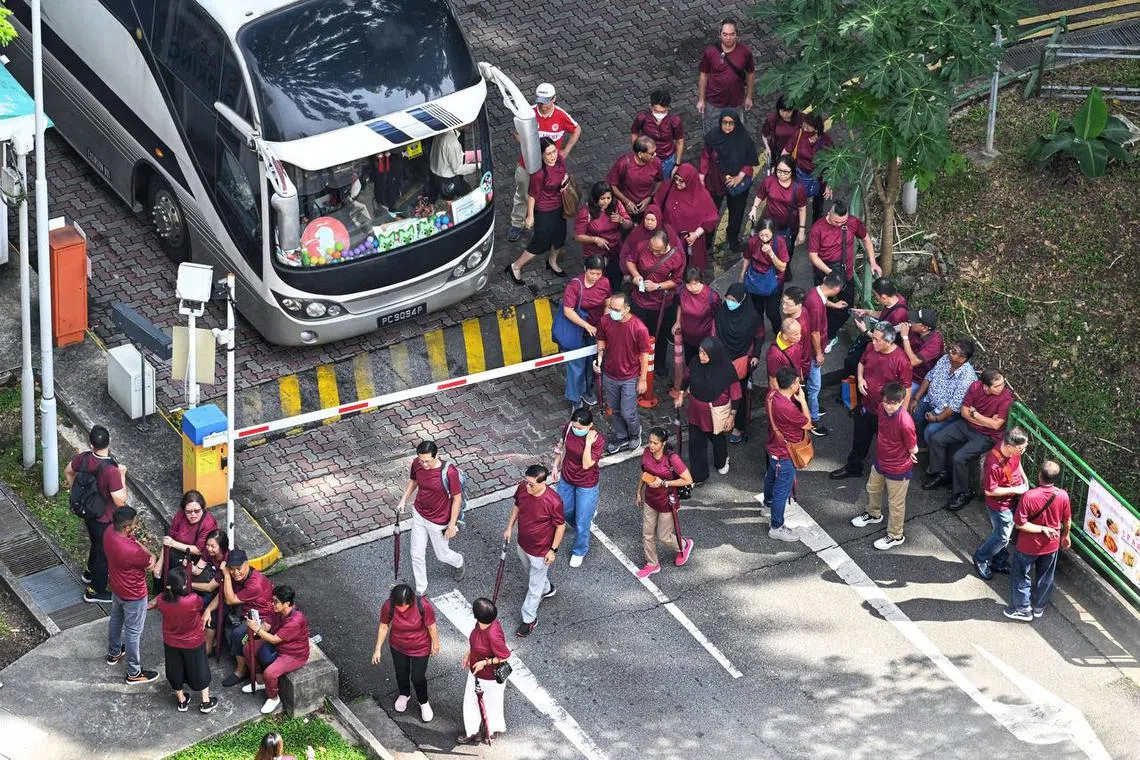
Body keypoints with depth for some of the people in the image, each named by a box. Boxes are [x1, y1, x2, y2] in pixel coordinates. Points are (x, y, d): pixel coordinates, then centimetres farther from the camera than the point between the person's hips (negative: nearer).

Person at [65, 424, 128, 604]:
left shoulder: (83, 458, -16)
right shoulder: (111, 471, -37)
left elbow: (68, 472, 5)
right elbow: (120, 501, -30)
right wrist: (122, 475, -21)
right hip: (105, 520, -7)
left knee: (96, 543, 33)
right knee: (104, 553, 17)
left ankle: (91, 573, 58)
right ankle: (95, 591, 33)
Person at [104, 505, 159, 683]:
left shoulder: (109, 532, -18)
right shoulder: (130, 551, -41)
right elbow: (153, 566, -22)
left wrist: (150, 555, -12)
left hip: (116, 587, 8)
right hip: (133, 595, -8)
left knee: (116, 619, 31)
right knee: (133, 632, 12)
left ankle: (114, 653, 56)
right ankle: (134, 673, 30)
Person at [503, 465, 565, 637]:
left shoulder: (553, 502, -35)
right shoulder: (522, 488, -19)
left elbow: (560, 526, -19)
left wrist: (553, 550, -13)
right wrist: (509, 527, 8)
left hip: (541, 550, -6)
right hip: (523, 544, 6)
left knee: (534, 585, 13)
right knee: (531, 573, 32)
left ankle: (529, 619, 33)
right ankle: (547, 589, 63)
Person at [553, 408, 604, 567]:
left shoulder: (598, 440, -31)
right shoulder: (569, 428, -18)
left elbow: (586, 465, -34)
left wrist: (588, 443, -40)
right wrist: (556, 464, 8)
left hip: (586, 486, -5)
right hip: (566, 479, 5)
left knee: (582, 522, 11)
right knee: (565, 511, 27)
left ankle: (579, 551, 38)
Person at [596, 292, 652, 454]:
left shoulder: (639, 328, -27)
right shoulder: (605, 321, -15)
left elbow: (644, 355, -15)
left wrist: (643, 379, -9)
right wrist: (600, 356, -13)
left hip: (629, 378, -4)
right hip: (609, 375, 4)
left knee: (627, 413, 4)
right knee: (615, 410, 20)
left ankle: (635, 432, 38)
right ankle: (621, 438, 44)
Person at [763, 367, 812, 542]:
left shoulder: (772, 394, -13)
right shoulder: (787, 408, -39)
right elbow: (808, 424, -23)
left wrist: (796, 399, -8)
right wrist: (802, 400, -21)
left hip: (774, 447, 9)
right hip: (784, 455, -9)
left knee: (772, 475, 34)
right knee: (783, 490, 6)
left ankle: (768, 501, 62)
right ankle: (776, 528, 19)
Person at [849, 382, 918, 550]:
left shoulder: (905, 423, -37)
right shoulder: (882, 408, -14)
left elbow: (914, 449, -22)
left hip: (898, 469, -8)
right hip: (880, 461, 8)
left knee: (895, 503, 13)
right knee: (872, 489, 32)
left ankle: (895, 536, 34)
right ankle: (873, 514, 60)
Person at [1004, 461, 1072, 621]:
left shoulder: (1028, 496, -30)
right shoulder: (1062, 495, -19)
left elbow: (1020, 524, -26)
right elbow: (1067, 521, -3)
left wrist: (1042, 529, -17)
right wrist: (1065, 536, 16)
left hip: (1028, 546, -4)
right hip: (1051, 545, 4)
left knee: (1021, 576, 19)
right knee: (1045, 578, 24)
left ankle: (1023, 609, 31)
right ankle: (1039, 607, 41)